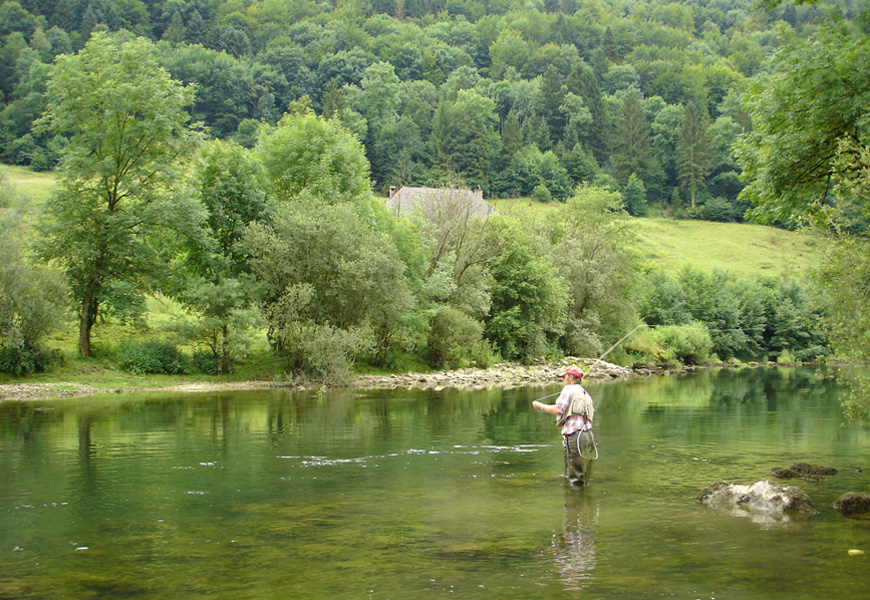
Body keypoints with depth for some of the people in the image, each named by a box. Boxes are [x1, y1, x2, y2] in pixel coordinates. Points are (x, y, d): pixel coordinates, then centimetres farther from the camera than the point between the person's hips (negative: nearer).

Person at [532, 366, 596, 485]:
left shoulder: (569, 389, 0)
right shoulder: (585, 394, 25)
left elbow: (559, 409, -13)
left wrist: (541, 406, 0)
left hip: (574, 436, -9)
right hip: (587, 435, 9)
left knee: (573, 479, -9)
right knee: (582, 479, 12)